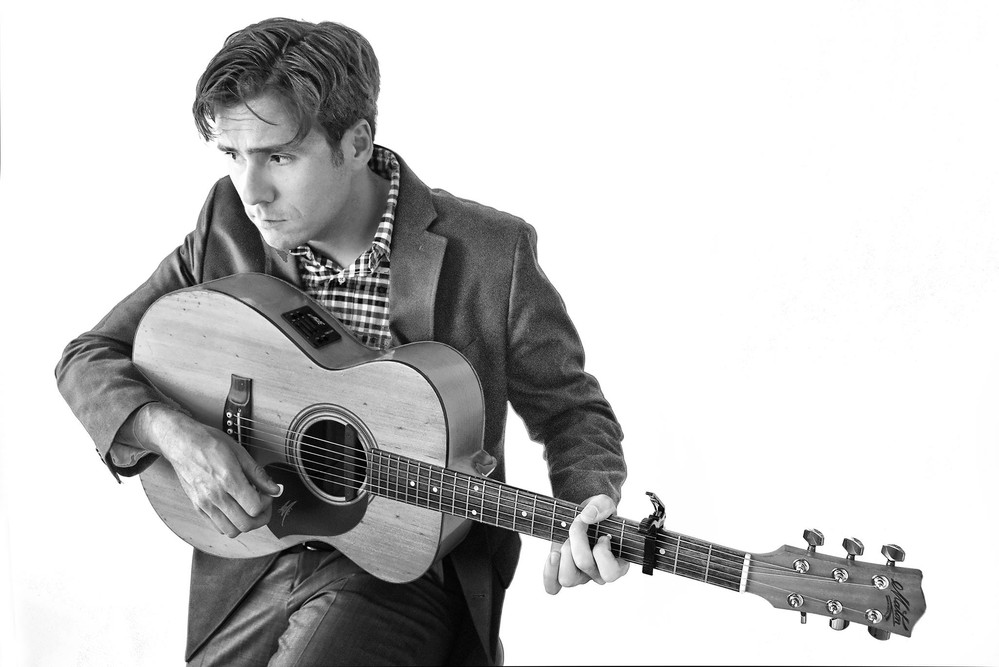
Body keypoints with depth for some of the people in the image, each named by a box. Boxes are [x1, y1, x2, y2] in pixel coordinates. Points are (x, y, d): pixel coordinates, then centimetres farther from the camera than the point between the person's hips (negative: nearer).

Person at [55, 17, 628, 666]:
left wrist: (590, 505, -23)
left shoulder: (492, 254, -15)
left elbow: (570, 408, -2)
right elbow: (89, 357, 3)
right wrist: (173, 433, -17)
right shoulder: (228, 227, -6)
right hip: (253, 553, 4)